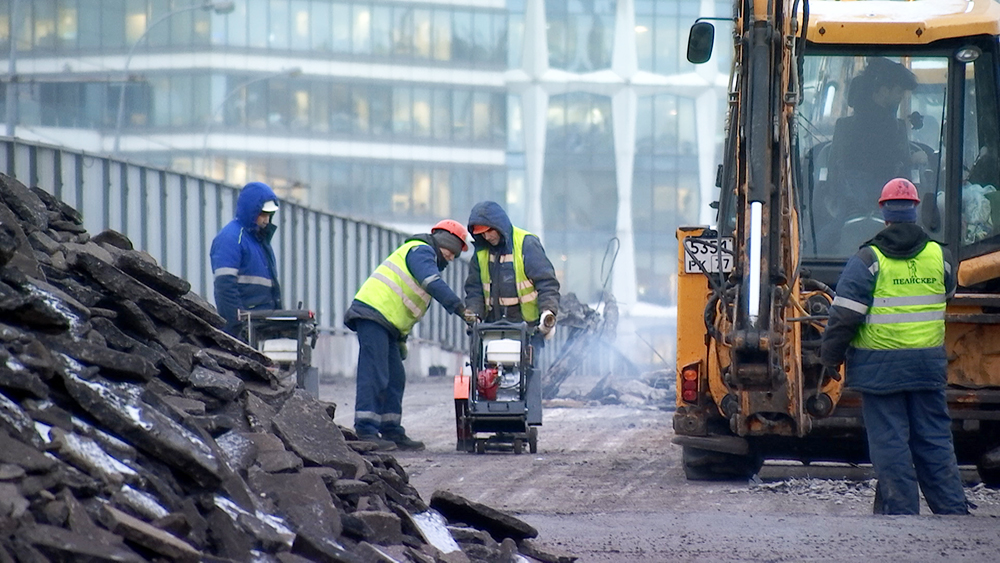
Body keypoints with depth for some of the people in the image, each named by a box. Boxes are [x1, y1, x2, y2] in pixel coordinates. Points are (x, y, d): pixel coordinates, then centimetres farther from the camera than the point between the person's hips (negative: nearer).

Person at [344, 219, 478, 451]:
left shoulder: (424, 256, 28)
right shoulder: (421, 251, -4)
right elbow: (434, 284, -21)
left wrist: (401, 339, 22)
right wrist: (460, 309, -24)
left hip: (386, 324, 11)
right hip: (373, 313, -11)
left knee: (394, 378, 10)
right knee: (374, 375, -14)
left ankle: (392, 432, 12)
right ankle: (366, 431, -17)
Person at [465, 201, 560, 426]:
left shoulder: (527, 245, -7)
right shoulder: (481, 253, 10)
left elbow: (547, 282, -9)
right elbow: (475, 289, 14)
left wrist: (548, 310, -22)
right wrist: (473, 315, -3)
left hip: (527, 325, -5)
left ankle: (530, 424, -9)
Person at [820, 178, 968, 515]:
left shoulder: (868, 260, -9)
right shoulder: (939, 256, 3)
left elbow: (845, 315, -11)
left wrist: (831, 356, -1)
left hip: (880, 368, -4)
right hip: (928, 366, 4)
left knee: (890, 443, 1)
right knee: (934, 440, 9)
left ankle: (901, 511, -1)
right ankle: (953, 510, 8)